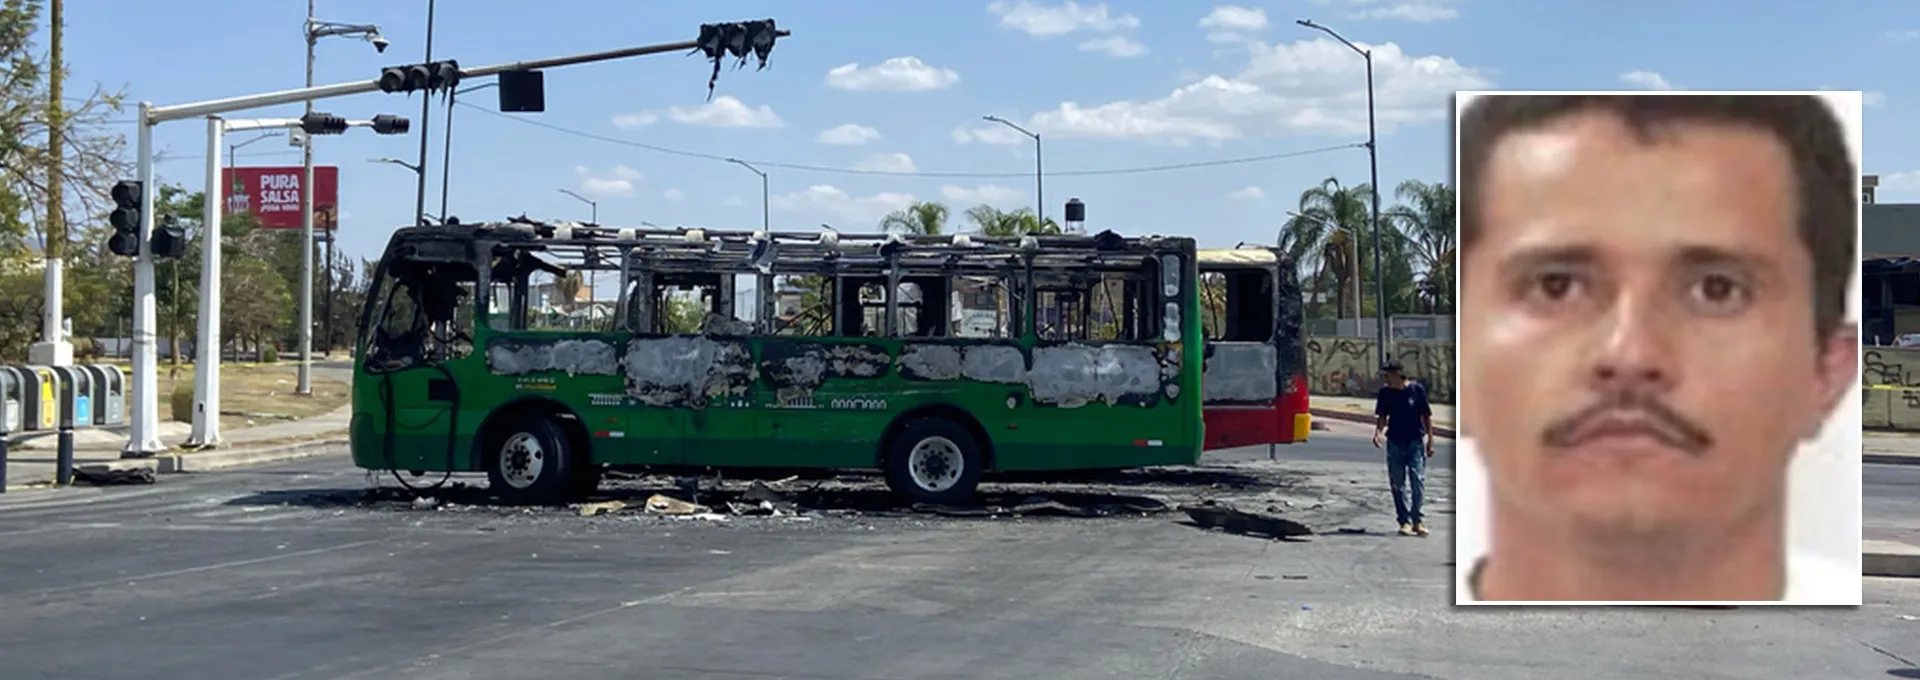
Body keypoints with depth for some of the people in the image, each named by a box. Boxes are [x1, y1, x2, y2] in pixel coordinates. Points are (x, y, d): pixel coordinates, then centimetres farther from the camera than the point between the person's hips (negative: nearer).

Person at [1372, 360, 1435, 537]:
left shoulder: (1417, 389, -6)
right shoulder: (1385, 392, 1)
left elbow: (1426, 416, 1)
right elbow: (1382, 416, 9)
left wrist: (1430, 441, 1)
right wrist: (1378, 431, -10)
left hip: (1415, 441, -3)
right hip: (1394, 442, 3)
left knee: (1418, 479, -9)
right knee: (1398, 483, 4)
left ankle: (1418, 519, -2)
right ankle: (1405, 521, 10)